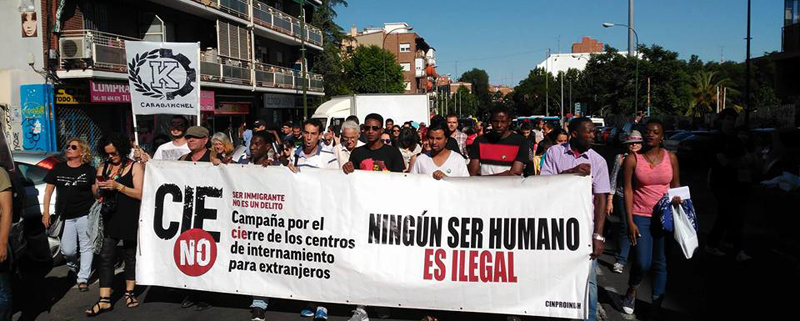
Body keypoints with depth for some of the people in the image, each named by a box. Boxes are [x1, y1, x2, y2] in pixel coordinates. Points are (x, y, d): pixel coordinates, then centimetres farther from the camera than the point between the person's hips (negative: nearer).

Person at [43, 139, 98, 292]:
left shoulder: (89, 170, 0)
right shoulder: (58, 168, 7)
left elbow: (96, 192, 3)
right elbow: (48, 190, 10)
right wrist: (46, 212, 4)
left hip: (85, 214, -2)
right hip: (65, 216, 2)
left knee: (86, 247, -1)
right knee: (67, 251, 0)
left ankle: (83, 278, 9)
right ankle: (74, 266, 33)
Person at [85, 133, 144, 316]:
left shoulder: (135, 167, -1)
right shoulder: (103, 169, 12)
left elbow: (139, 194, -9)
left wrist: (118, 186, -19)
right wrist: (99, 194, -4)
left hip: (130, 219, -3)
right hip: (110, 218, 3)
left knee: (130, 255, 8)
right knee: (106, 257, -3)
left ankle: (129, 292, 24)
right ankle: (104, 300, 0)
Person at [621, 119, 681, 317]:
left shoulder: (671, 157, 4)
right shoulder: (633, 158, -3)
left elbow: (676, 186, 14)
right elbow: (628, 190, -3)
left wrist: (677, 199, -7)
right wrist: (630, 222, -8)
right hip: (641, 216, -2)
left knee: (660, 263, 7)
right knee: (643, 263, -9)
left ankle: (656, 306, 21)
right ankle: (632, 291, 22)